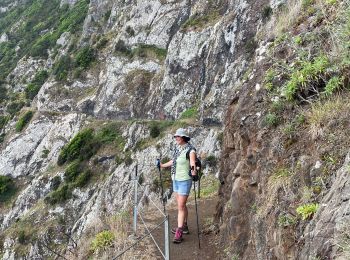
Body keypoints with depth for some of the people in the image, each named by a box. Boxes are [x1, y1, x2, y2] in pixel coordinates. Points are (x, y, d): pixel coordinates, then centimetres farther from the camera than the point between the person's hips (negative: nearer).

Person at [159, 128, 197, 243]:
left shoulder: (190, 150, -18)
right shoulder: (177, 148, 5)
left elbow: (193, 162, -33)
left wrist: (193, 170, -55)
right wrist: (163, 165, 35)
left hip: (185, 181, -8)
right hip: (176, 179, 8)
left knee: (181, 206, -7)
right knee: (181, 205, 16)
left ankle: (179, 232, -3)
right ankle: (184, 226, 28)